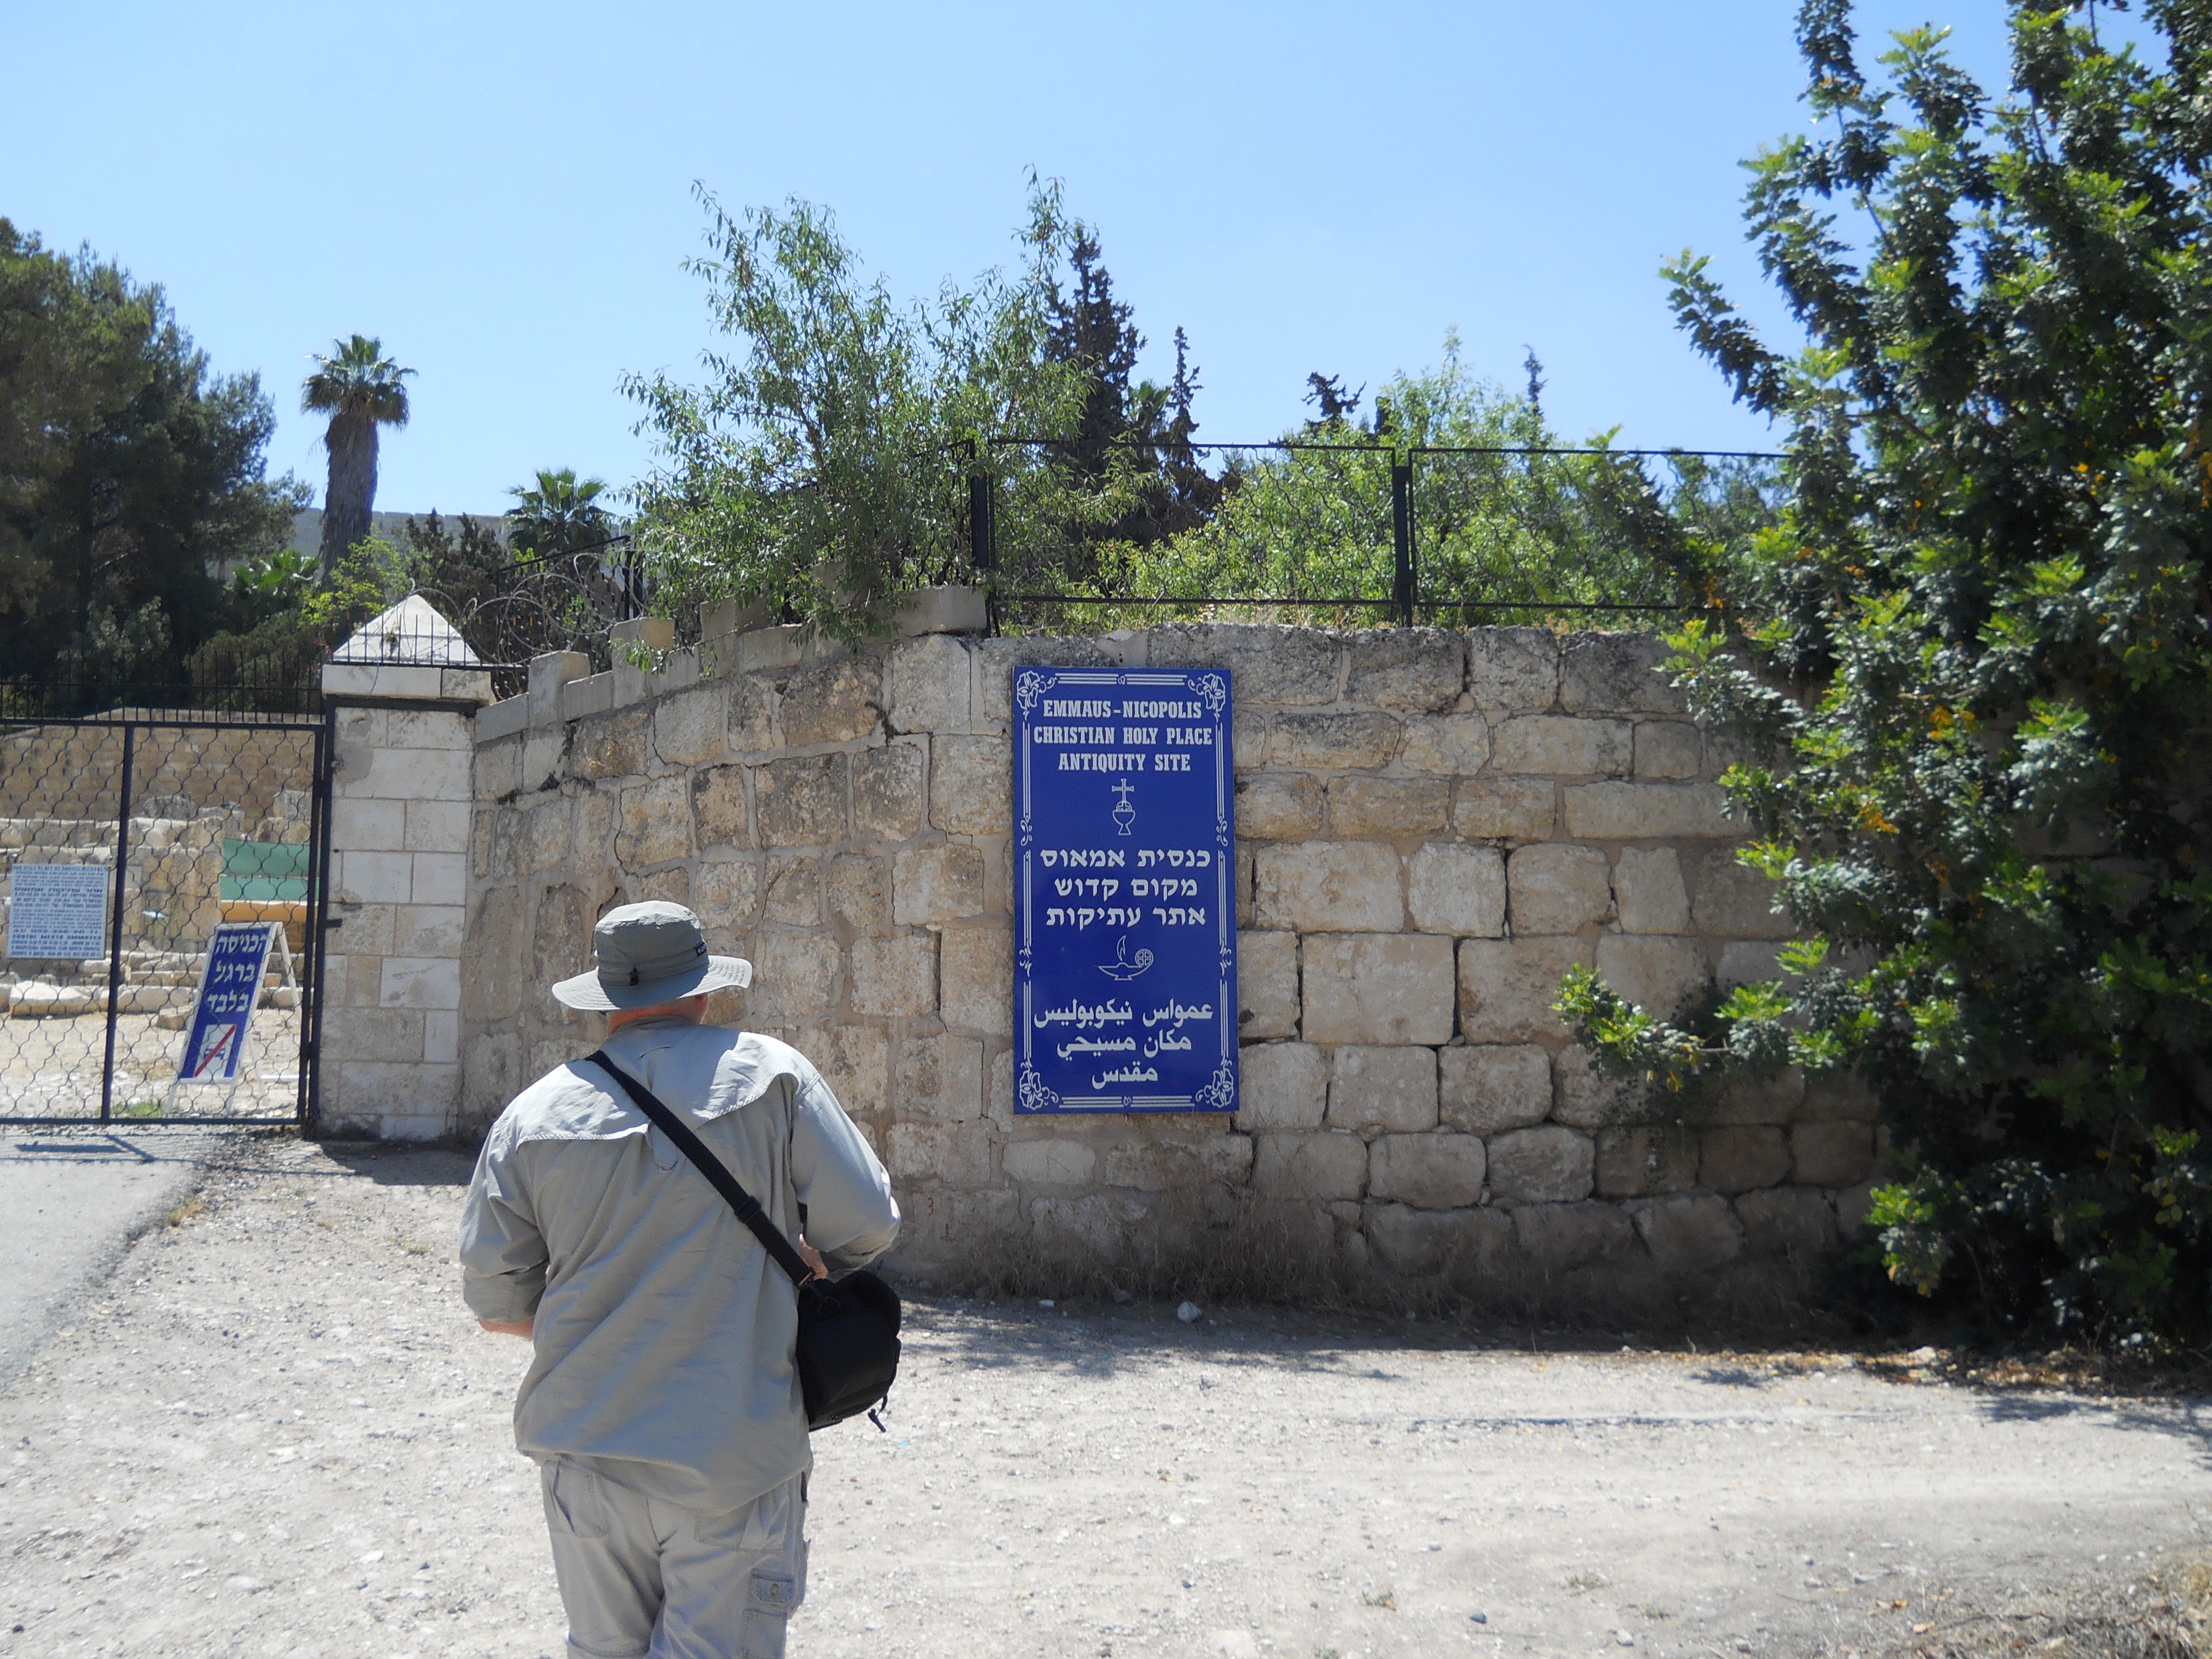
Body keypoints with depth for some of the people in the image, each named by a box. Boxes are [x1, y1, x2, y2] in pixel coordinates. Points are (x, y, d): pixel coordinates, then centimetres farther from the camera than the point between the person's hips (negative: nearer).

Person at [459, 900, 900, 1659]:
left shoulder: (534, 1113, 1)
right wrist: (807, 1261, 15)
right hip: (732, 1455, -3)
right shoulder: (770, 1073, -5)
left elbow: (496, 1304, 4)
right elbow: (867, 1224, -6)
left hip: (585, 1450, 3)